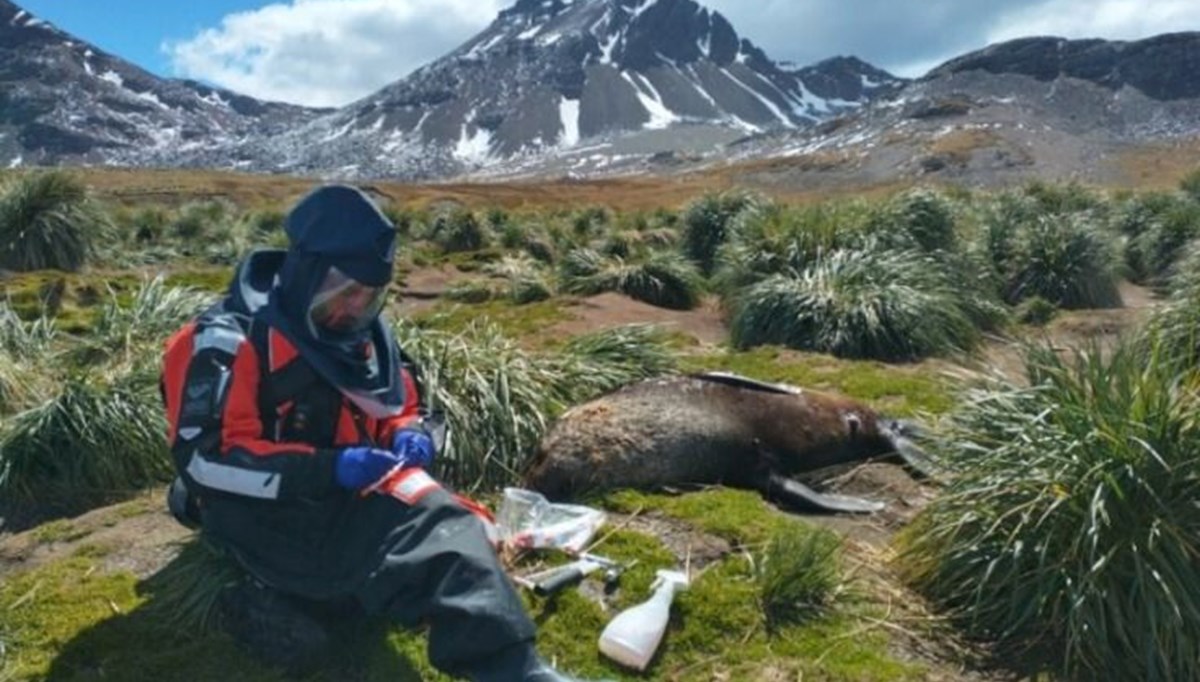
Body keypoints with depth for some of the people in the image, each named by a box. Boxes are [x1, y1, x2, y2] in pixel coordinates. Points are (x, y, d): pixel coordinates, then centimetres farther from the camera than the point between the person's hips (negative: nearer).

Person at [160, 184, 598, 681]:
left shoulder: (363, 334, 6)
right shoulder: (230, 340, -15)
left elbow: (400, 407, 18)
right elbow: (206, 459, -20)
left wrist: (409, 436, -9)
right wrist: (329, 469, -29)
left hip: (348, 500, 9)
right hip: (265, 516, -9)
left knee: (444, 523, -22)